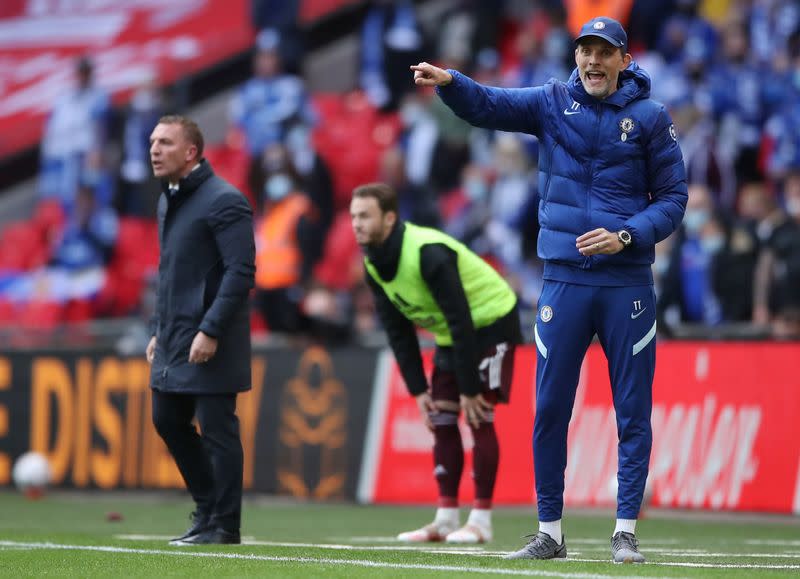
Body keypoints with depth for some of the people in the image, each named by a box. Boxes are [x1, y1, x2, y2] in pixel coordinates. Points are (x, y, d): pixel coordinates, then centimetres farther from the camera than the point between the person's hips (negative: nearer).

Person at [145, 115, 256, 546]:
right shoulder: (168, 200, 14)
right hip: (174, 339, 9)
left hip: (211, 343, -9)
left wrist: (210, 331, -22)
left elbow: (241, 272, -18)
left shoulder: (223, 201, -13)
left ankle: (223, 525, 5)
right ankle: (207, 506, 26)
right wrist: (158, 330, 18)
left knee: (217, 430, -3)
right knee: (167, 420, 13)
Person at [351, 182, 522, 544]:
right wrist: (418, 389, -4)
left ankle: (481, 520, -11)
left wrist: (469, 389, -28)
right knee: (441, 419, 2)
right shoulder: (373, 264, -6)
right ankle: (446, 520, 5)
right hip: (451, 334, 8)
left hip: (491, 322, -8)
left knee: (478, 416, -14)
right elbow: (398, 331, 1)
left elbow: (462, 322, -30)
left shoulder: (428, 254, -32)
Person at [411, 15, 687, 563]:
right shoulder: (552, 103, 5)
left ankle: (626, 532, 7)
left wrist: (626, 236, -15)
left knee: (633, 411, 0)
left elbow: (673, 198, 1)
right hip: (565, 280, 2)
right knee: (549, 408, 3)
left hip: (628, 284, -1)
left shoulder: (651, 117, 1)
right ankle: (550, 532, 11)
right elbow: (489, 105, -10)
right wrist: (449, 82, -30)